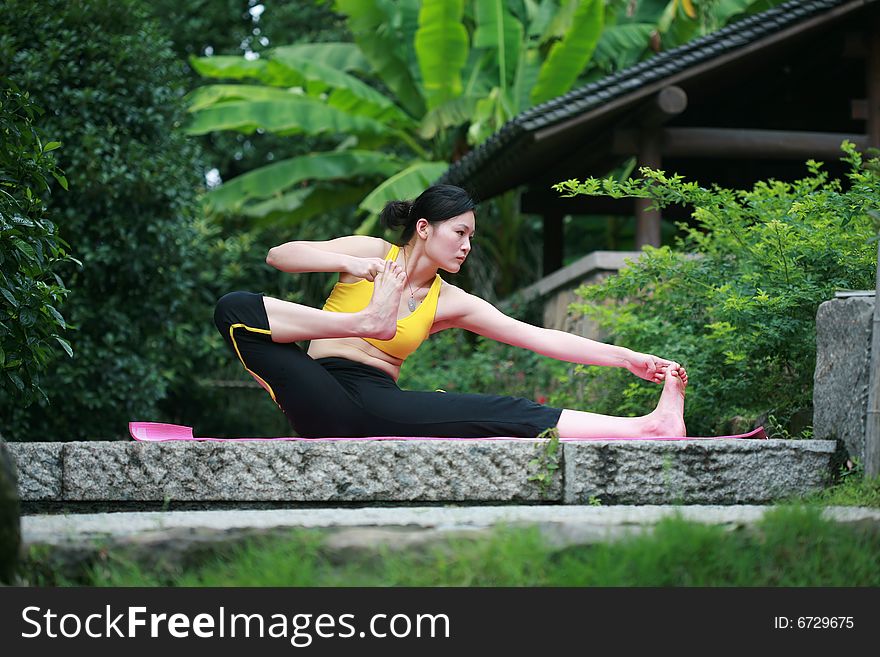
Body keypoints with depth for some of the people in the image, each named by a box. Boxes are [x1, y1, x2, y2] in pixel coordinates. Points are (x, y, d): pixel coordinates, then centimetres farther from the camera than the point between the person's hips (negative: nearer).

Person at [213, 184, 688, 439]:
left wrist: (626, 358, 1)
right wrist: (349, 264, -21)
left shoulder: (449, 303, 14)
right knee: (236, 309, -30)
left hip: (382, 404, 2)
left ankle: (650, 428, -36)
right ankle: (369, 318, -28)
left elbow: (538, 337, 8)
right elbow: (279, 255, -4)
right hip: (326, 401, -2)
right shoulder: (373, 253, 7)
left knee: (505, 414, -22)